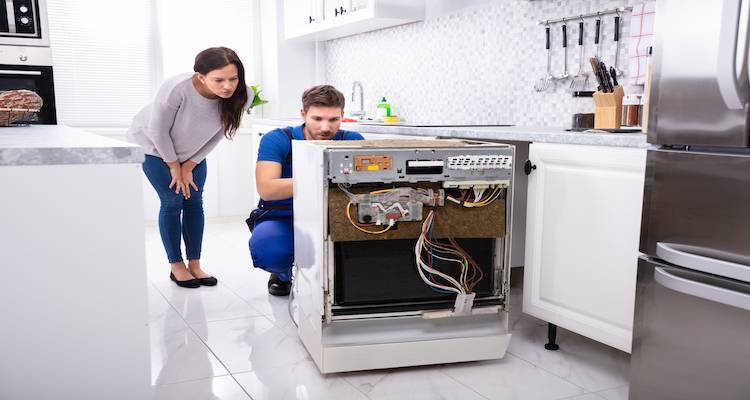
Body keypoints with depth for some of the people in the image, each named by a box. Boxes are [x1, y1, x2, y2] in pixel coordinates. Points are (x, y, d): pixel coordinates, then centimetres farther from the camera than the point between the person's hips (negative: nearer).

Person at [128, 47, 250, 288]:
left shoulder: (240, 96, -28)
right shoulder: (176, 89, -40)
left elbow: (218, 134, -12)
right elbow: (158, 131, -24)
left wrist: (189, 166, -8)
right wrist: (174, 166, -13)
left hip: (192, 149, 4)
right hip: (154, 144, -4)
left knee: (194, 202, 1)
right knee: (173, 201, -6)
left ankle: (194, 264, 12)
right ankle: (176, 266, 7)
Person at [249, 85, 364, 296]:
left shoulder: (351, 141, -8)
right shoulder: (277, 140, -15)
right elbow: (266, 189, -29)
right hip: (281, 218, -2)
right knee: (267, 248, -36)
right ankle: (282, 274, 5)